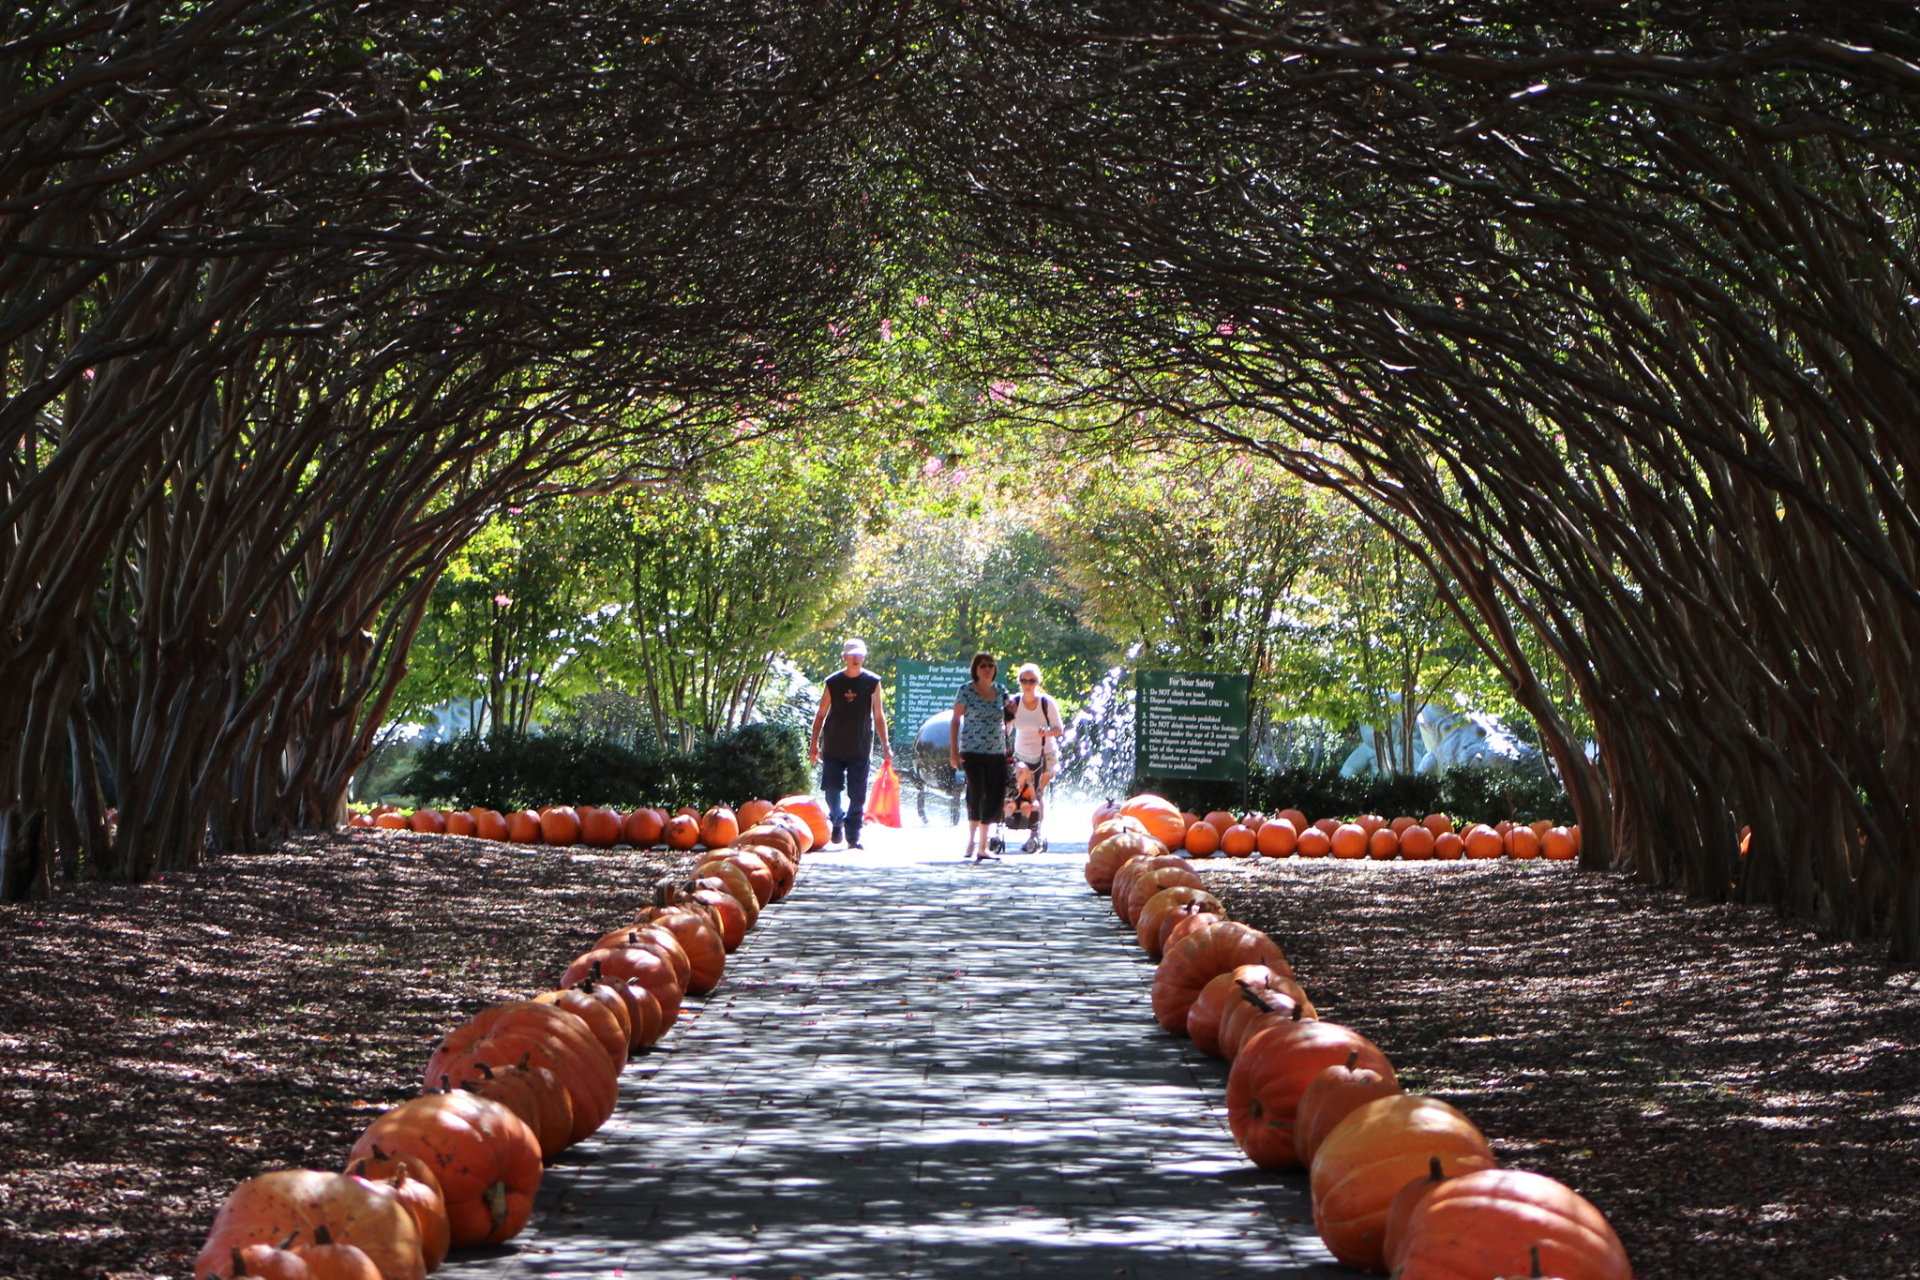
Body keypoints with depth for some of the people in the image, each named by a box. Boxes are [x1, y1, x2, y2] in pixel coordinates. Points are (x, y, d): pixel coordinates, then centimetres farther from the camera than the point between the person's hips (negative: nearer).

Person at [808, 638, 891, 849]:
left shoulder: (872, 683, 3)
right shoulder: (833, 682, 4)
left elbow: (878, 716, 7)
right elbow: (821, 714, 10)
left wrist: (885, 746, 2)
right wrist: (814, 743, 6)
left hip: (860, 749, -1)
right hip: (833, 747, 1)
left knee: (857, 795, -3)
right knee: (832, 789, 1)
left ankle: (853, 836, 2)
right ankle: (837, 822, 27)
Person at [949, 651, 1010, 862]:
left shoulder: (1001, 692, 11)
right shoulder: (966, 690, 0)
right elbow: (955, 721, 2)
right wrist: (954, 751, -4)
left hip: (997, 753, 4)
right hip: (973, 752, -4)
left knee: (994, 799, 3)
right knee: (976, 794, -14)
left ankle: (983, 846, 12)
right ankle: (971, 843, -7)